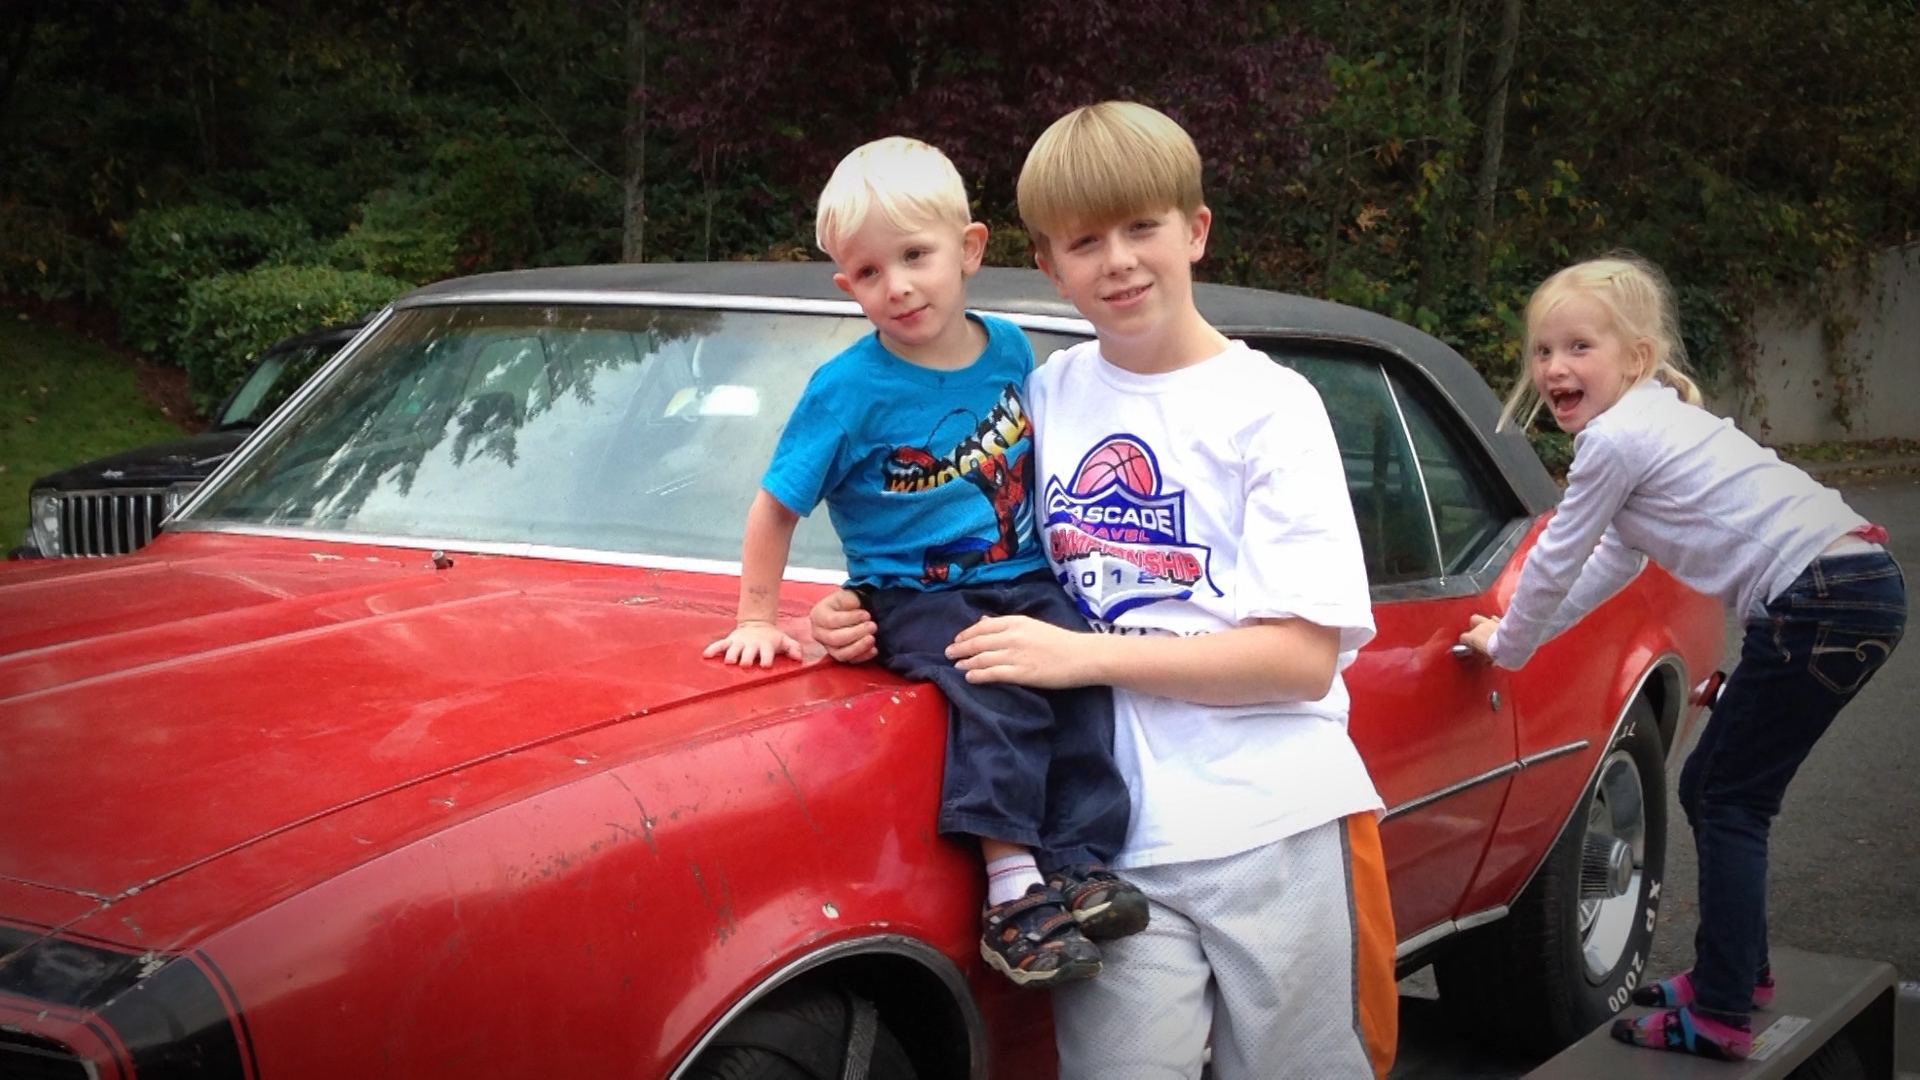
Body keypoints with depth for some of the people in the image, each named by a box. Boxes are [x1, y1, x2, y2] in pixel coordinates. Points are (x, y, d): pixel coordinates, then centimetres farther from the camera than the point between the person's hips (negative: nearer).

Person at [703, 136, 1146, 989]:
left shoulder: (1009, 350, 4)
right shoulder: (849, 390, -9)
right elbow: (776, 507, -3)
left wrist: (1057, 558, 18)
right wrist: (757, 621, -2)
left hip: (1020, 579, 4)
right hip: (911, 596, -4)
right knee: (997, 688, -30)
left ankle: (1081, 865, -23)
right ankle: (1013, 887, -33)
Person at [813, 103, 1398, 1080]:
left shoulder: (1271, 407, -1)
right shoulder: (1046, 397, 10)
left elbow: (1305, 657, -9)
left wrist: (1086, 654, -15)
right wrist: (880, 615, -2)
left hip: (1279, 830, -2)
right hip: (1113, 844, 2)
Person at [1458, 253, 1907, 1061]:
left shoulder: (1615, 439, -11)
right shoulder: (1655, 421, 19)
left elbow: (1556, 560, -2)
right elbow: (1617, 559, 28)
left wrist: (1507, 646, 14)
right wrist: (1524, 629, 32)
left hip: (1821, 603, -10)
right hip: (1862, 584, 10)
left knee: (1729, 802, -2)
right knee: (1713, 788, 17)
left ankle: (1720, 1017, 1)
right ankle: (1738, 971, 28)